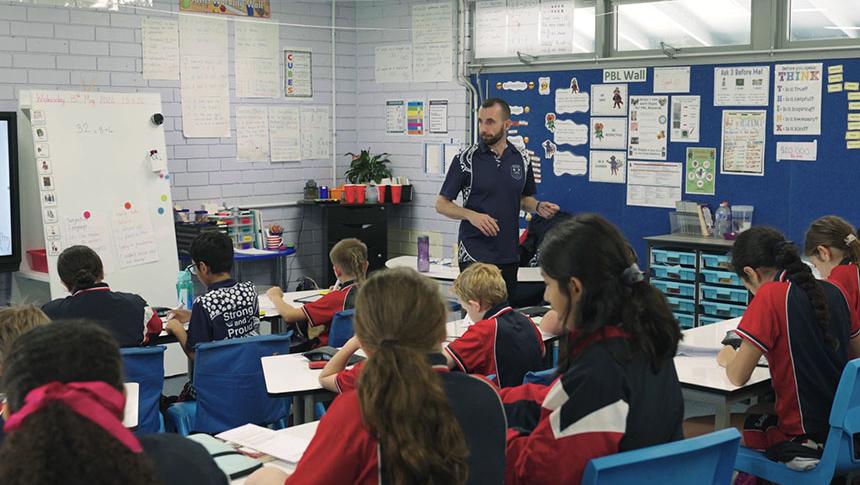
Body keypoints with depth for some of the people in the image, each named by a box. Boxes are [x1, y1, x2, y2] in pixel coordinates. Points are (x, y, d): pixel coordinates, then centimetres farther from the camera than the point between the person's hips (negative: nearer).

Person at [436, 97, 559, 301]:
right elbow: (441, 204, -3)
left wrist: (538, 206, -2)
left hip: (508, 254, 4)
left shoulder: (521, 159, 6)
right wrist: (472, 215, -19)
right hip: (474, 254, -4)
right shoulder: (465, 159, -5)